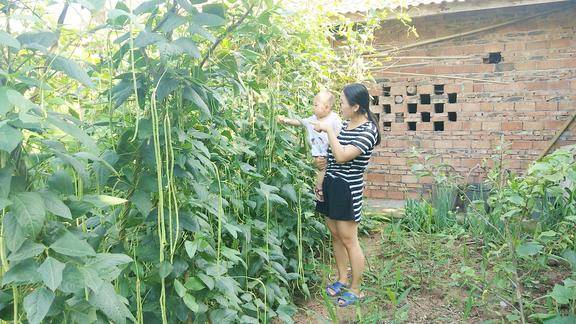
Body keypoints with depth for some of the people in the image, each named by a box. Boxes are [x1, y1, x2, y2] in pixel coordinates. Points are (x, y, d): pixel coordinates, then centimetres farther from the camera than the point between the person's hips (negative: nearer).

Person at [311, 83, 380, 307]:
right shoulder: (346, 124, 9)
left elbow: (342, 156, -25)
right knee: (335, 235, 15)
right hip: (331, 183, 8)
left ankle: (355, 290, 14)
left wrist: (328, 130, -19)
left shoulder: (368, 131, -16)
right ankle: (342, 279, 30)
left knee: (348, 240, 0)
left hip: (347, 188, -8)